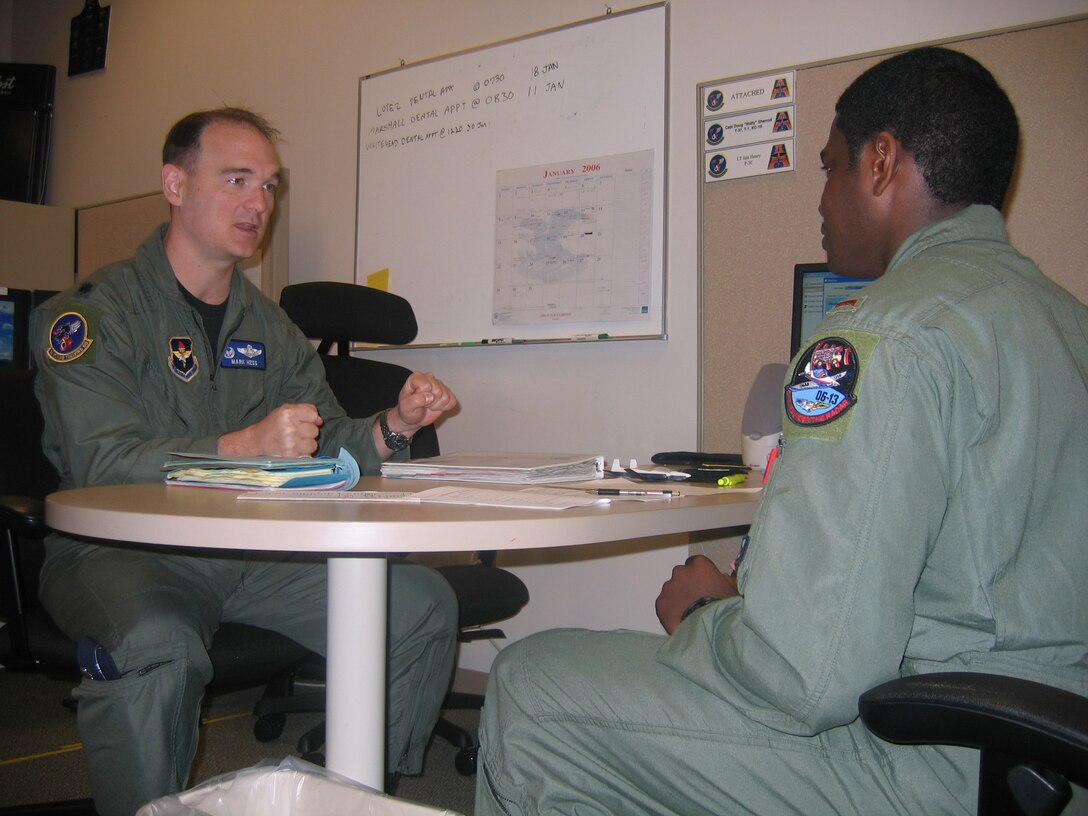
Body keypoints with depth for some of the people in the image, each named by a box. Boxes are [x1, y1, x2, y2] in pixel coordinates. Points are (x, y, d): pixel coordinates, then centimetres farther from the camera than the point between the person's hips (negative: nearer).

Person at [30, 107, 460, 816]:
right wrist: (243, 446, -32)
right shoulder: (92, 314, -5)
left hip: (253, 554, 5)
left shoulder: (269, 326, 15)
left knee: (423, 603, -11)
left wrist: (393, 427, -10)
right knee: (156, 645, -38)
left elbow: (324, 446, 11)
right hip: (122, 549, -5)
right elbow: (98, 464, -19)